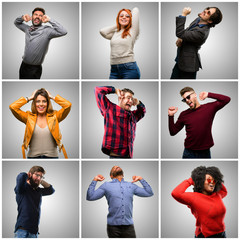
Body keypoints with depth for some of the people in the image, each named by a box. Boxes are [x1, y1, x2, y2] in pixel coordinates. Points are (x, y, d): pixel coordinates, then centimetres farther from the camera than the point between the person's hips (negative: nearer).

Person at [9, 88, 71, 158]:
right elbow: (12, 107, -4)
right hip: (33, 156, 0)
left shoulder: (54, 117, 4)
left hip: (52, 155, 0)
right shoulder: (29, 117, 5)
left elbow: (68, 105, -8)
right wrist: (29, 98, 2)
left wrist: (52, 97, 2)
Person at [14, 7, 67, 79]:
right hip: (23, 66, 5)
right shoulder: (27, 28, 4)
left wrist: (49, 20, -23)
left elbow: (63, 32, -26)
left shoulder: (46, 31, -14)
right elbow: (16, 23, 22)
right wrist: (22, 18, 0)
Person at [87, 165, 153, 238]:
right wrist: (94, 180, 4)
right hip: (113, 226, -2)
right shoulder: (106, 185, 10)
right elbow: (90, 197, 5)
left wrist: (141, 179, 18)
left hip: (128, 226, 2)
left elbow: (149, 193, 19)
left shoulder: (131, 186, 16)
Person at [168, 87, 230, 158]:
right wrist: (171, 116, -6)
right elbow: (173, 132, 6)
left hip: (205, 153, -1)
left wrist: (208, 95, -7)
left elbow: (226, 99, -7)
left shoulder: (209, 107, 0)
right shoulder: (184, 114, 3)